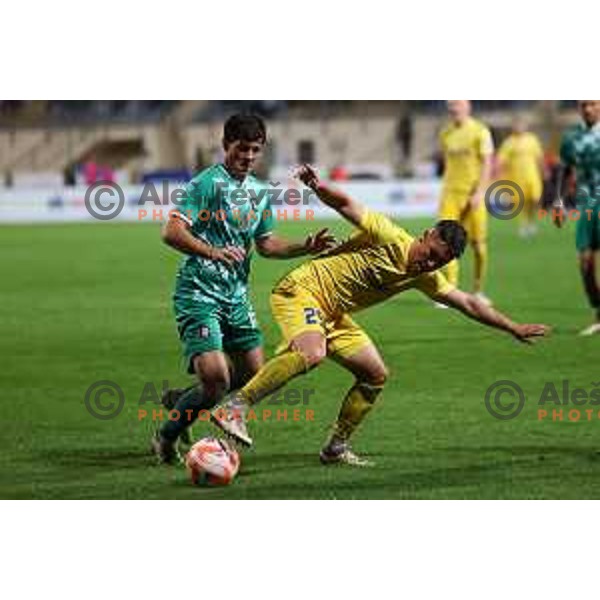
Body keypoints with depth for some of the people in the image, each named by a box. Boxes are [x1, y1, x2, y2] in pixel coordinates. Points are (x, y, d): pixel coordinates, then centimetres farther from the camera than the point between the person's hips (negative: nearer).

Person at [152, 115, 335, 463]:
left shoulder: (259, 192, 12)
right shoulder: (207, 183, -12)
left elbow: (266, 243, 21)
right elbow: (172, 232, -20)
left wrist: (305, 248, 6)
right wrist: (213, 252, -34)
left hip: (237, 294, 8)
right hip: (199, 294, -8)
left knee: (254, 375, 10)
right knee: (216, 378, -18)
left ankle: (180, 400, 30)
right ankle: (166, 438, 5)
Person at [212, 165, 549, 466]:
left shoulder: (426, 278, 6)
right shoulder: (389, 238, -16)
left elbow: (468, 304, 13)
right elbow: (347, 205, -19)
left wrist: (514, 329, 14)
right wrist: (319, 187, -39)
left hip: (332, 315, 9)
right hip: (302, 289, -9)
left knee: (376, 375, 5)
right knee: (312, 354, -35)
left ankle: (337, 448, 16)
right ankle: (234, 409, -39)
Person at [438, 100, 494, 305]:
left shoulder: (480, 131, -4)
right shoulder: (445, 134, 10)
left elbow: (487, 164, -8)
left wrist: (479, 193, -16)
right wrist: (445, 189, 15)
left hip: (473, 195, -3)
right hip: (451, 194, 3)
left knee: (478, 243, 2)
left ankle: (478, 291, 16)